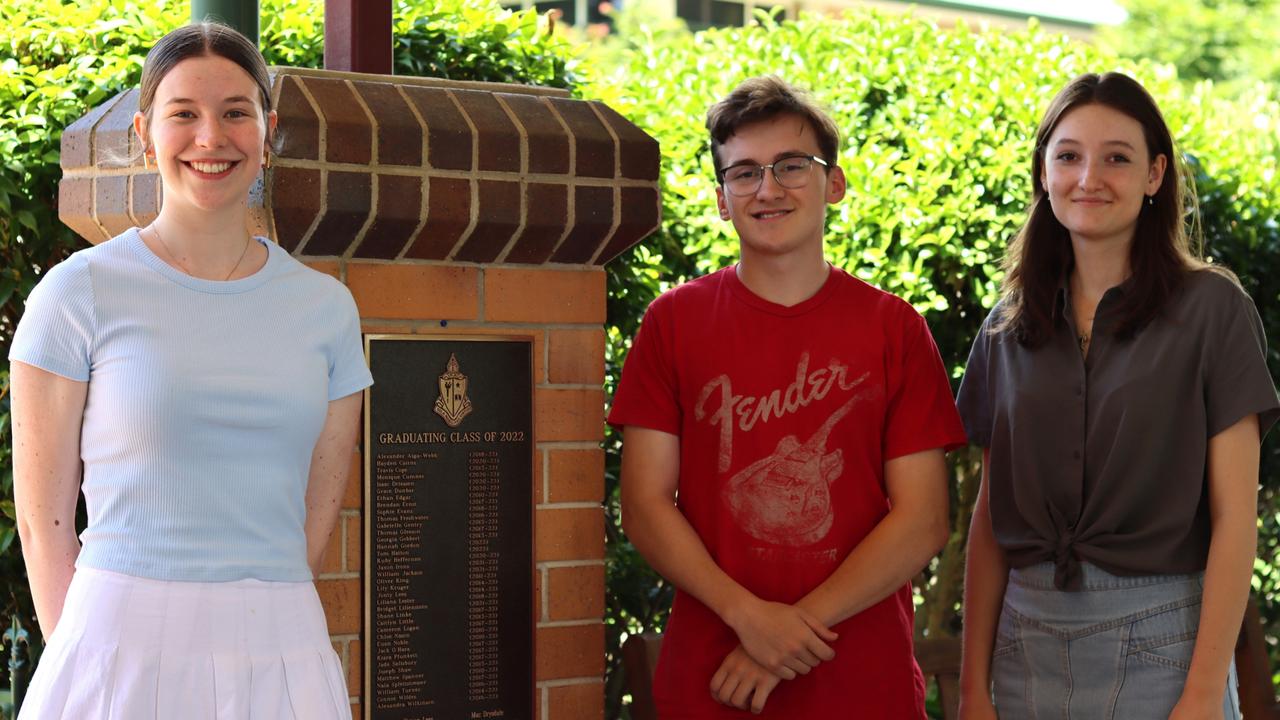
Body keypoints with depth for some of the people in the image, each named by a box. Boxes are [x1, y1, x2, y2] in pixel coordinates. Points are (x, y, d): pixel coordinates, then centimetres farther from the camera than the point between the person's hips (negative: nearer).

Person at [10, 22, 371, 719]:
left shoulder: (325, 307, 7)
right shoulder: (81, 292, -2)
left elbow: (315, 519, 10)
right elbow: (43, 519, -1)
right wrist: (87, 655, -3)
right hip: (124, 652, -3)